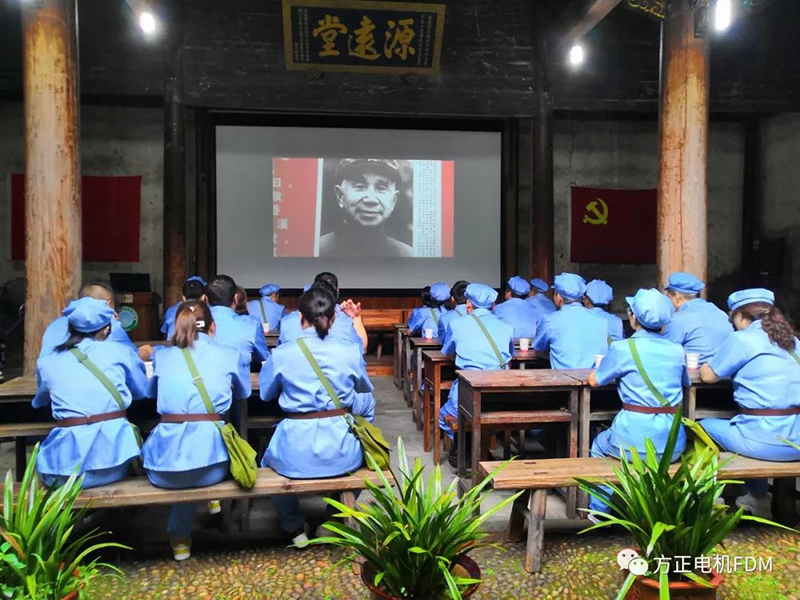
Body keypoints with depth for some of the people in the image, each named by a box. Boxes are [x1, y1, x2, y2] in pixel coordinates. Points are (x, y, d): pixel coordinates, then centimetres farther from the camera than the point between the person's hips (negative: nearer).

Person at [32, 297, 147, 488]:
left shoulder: (46, 362, 8)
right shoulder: (120, 352, 3)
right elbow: (142, 391, 19)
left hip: (66, 469, 1)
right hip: (113, 457, -1)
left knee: (43, 453, 33)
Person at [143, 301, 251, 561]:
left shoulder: (162, 356, 9)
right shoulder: (229, 355, 7)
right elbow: (244, 392, 26)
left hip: (166, 463, 1)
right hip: (210, 460, 0)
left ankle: (180, 539, 42)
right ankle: (180, 534, 44)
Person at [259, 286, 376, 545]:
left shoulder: (281, 354, -7)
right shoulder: (350, 351, -5)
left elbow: (265, 394, 12)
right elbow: (364, 390, 15)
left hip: (296, 454, 0)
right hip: (342, 453, 1)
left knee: (268, 460, 35)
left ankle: (295, 528, 43)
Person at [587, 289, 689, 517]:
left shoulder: (622, 348, -10)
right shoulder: (677, 350, 2)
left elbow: (594, 380, 3)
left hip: (635, 443, -4)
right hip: (673, 446, 4)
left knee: (599, 445, 28)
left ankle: (600, 509, 32)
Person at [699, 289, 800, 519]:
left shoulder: (742, 338, -7)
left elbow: (708, 375, 2)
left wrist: (706, 364, 22)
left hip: (768, 440, -7)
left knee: (705, 426, 16)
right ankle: (757, 499, 37)